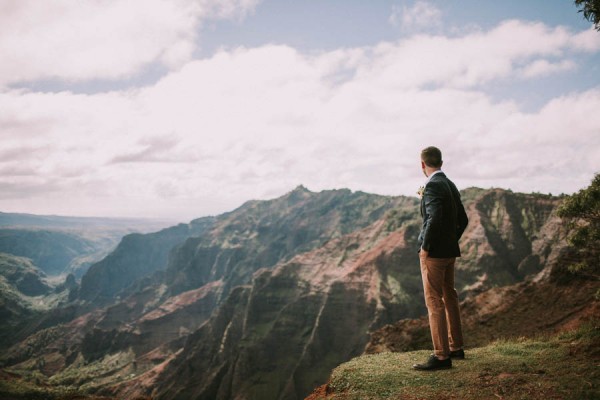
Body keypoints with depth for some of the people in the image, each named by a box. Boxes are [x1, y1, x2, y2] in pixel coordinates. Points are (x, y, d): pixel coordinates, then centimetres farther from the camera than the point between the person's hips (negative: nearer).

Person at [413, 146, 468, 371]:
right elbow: (463, 220, 18)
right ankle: (456, 348, 28)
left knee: (434, 302, -5)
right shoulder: (451, 185, 12)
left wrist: (425, 247, -18)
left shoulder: (433, 186, -16)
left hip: (434, 252, -9)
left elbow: (434, 219, -28)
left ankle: (441, 356, -1)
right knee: (449, 299, 17)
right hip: (450, 251, 10)